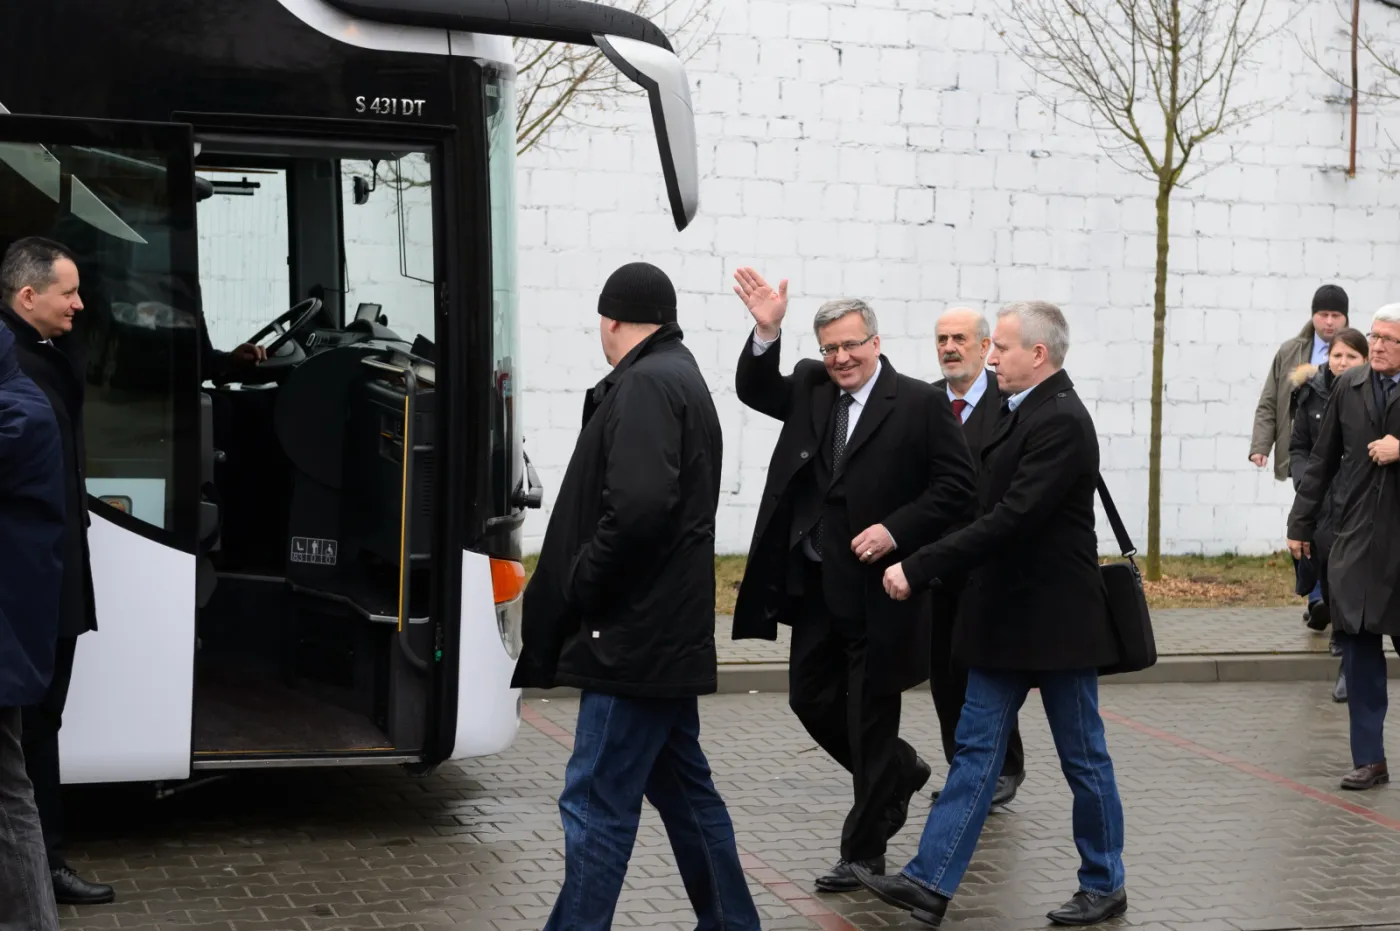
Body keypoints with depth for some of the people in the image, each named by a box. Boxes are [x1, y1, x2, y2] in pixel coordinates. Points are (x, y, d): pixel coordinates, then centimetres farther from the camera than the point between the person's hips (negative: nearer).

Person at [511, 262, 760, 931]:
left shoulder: (646, 385, -14)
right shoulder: (682, 378, 18)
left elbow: (638, 505, -28)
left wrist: (581, 583, -15)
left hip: (634, 637, -10)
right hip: (670, 634, 10)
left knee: (597, 805, -7)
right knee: (684, 790, 18)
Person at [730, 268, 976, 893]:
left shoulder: (920, 404, -10)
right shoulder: (809, 387, 7)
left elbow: (957, 487, -11)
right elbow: (754, 391, 9)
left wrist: (896, 530, -20)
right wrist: (766, 331, -7)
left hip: (877, 590, -6)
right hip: (816, 585, 6)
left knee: (870, 719, 3)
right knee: (810, 699, 14)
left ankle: (863, 853, 16)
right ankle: (901, 772, 38)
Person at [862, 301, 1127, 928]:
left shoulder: (1061, 422, -20)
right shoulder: (1022, 412, 8)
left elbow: (1010, 518, -28)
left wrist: (919, 568, -27)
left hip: (1055, 620, -9)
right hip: (1004, 617, 9)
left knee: (1083, 757, 7)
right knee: (976, 748, 6)